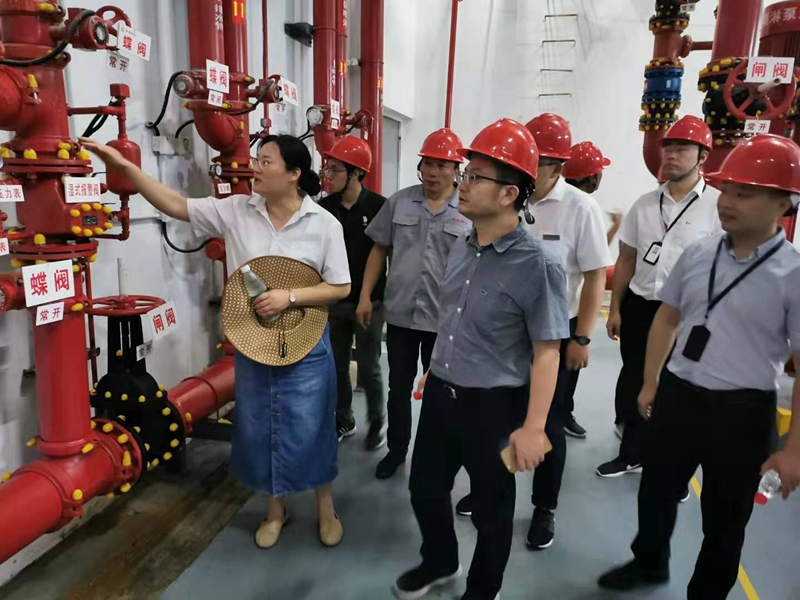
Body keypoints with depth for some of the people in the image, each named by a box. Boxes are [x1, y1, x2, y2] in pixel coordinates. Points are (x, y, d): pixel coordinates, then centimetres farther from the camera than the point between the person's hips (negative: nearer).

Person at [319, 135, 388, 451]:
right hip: (334, 302, 4)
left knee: (368, 368, 7)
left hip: (369, 302, -4)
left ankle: (377, 423, 28)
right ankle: (344, 421, 33)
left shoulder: (379, 206, -12)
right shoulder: (324, 208, -1)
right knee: (337, 365, 14)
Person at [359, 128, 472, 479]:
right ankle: (397, 448, 34)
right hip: (399, 313, 2)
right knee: (398, 387, 15)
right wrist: (365, 296, 2)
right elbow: (379, 250, 6)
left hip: (445, 318, -2)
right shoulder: (399, 202, 2)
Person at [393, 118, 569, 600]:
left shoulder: (537, 264, -20)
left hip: (494, 405, -6)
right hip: (441, 395, 7)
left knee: (492, 509, 17)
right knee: (425, 489, 22)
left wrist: (533, 428, -19)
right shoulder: (462, 246, 2)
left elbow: (546, 352, -18)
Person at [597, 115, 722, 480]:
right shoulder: (645, 204, 7)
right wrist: (615, 309, 7)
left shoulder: (718, 206, -7)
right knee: (632, 382, 15)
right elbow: (626, 260, 9)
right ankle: (631, 454, 36)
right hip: (638, 306, 4)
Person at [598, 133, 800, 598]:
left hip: (742, 411, -4)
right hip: (677, 395, 4)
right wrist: (651, 384, 13)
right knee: (656, 493, 22)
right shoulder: (697, 254, -1)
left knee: (724, 519, 17)